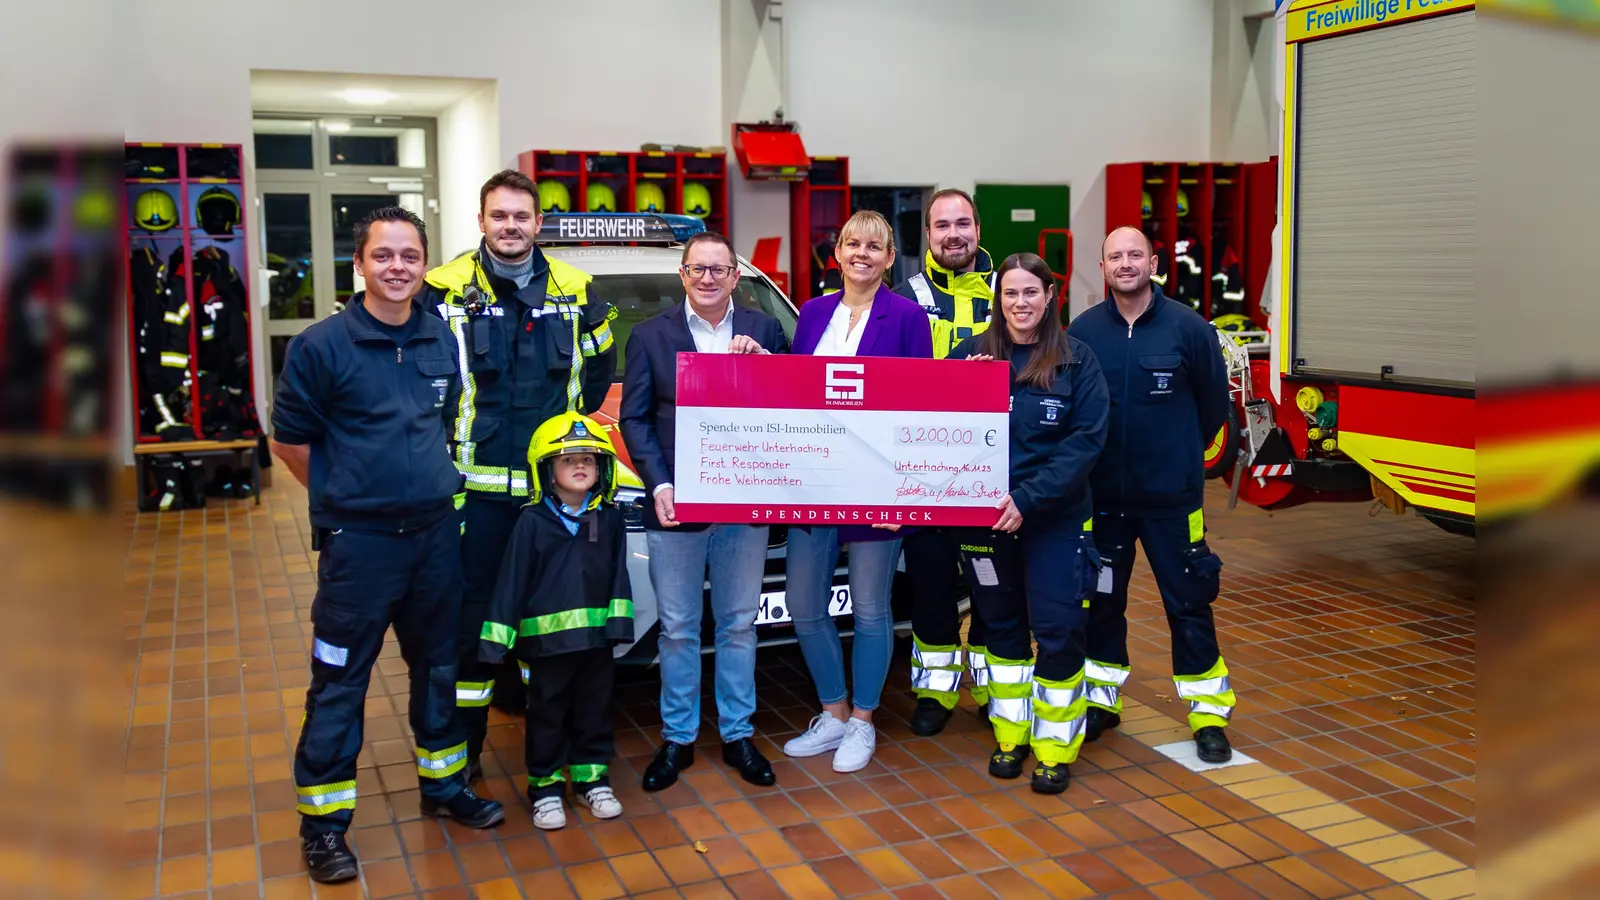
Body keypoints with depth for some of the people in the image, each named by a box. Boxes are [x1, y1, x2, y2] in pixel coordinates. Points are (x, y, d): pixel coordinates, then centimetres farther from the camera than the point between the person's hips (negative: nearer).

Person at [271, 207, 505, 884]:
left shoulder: (443, 340, 5)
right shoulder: (321, 345, -9)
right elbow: (290, 440, -2)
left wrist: (434, 486, 9)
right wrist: (346, 497, -1)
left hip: (436, 533, 5)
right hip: (358, 543, -5)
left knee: (440, 666, 17)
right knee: (338, 683, 2)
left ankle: (443, 784, 35)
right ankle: (323, 821, 15)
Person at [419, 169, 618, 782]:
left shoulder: (573, 291, 7)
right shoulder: (447, 291, -2)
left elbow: (599, 368, 18)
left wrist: (567, 421, 11)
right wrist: (450, 429, 0)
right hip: (475, 484, -2)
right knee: (471, 615, 4)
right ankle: (463, 748, 16)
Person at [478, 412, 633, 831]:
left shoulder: (609, 518, 3)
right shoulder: (532, 521, -7)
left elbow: (618, 576, 5)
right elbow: (511, 581, -6)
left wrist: (618, 621, -4)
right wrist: (498, 636, -8)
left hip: (597, 637, 3)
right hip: (546, 638, -3)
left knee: (594, 711, 14)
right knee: (547, 715, 8)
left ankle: (592, 778, 28)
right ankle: (545, 787, 21)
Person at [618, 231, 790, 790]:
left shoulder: (764, 331, 6)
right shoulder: (650, 336, 3)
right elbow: (634, 417, 0)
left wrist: (763, 361, -16)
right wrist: (658, 484, -11)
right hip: (676, 507, -1)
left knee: (739, 625, 12)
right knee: (678, 629, 9)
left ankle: (737, 735, 25)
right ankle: (677, 739, 22)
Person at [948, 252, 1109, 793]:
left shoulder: (1076, 360, -3)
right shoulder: (970, 355, 2)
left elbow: (1087, 440, -9)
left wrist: (1029, 498, -17)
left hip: (1056, 520, -2)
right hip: (985, 519, 2)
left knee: (1057, 632, -1)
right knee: (1002, 627, 14)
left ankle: (1055, 747, 15)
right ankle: (1010, 735, 28)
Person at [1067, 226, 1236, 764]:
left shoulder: (1188, 327, -6)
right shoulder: (1084, 330, -3)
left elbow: (1214, 401, 5)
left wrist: (1182, 452, 12)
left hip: (1171, 496, -2)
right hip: (1102, 494, 2)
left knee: (1188, 602, 5)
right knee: (1102, 600, 13)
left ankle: (1209, 714, 18)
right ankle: (1101, 700, 29)